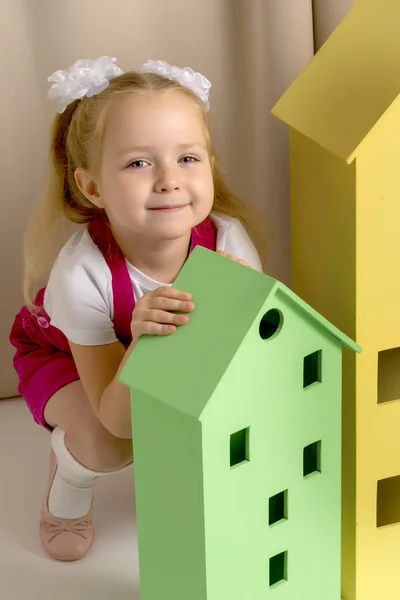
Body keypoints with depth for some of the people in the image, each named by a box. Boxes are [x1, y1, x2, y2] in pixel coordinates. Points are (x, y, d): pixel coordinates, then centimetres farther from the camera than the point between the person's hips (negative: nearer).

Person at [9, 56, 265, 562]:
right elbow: (117, 420, -35)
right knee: (106, 443, -32)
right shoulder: (82, 274, -40)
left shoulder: (228, 241, -32)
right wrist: (142, 339, -54)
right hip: (62, 355, -3)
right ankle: (66, 492, 7)